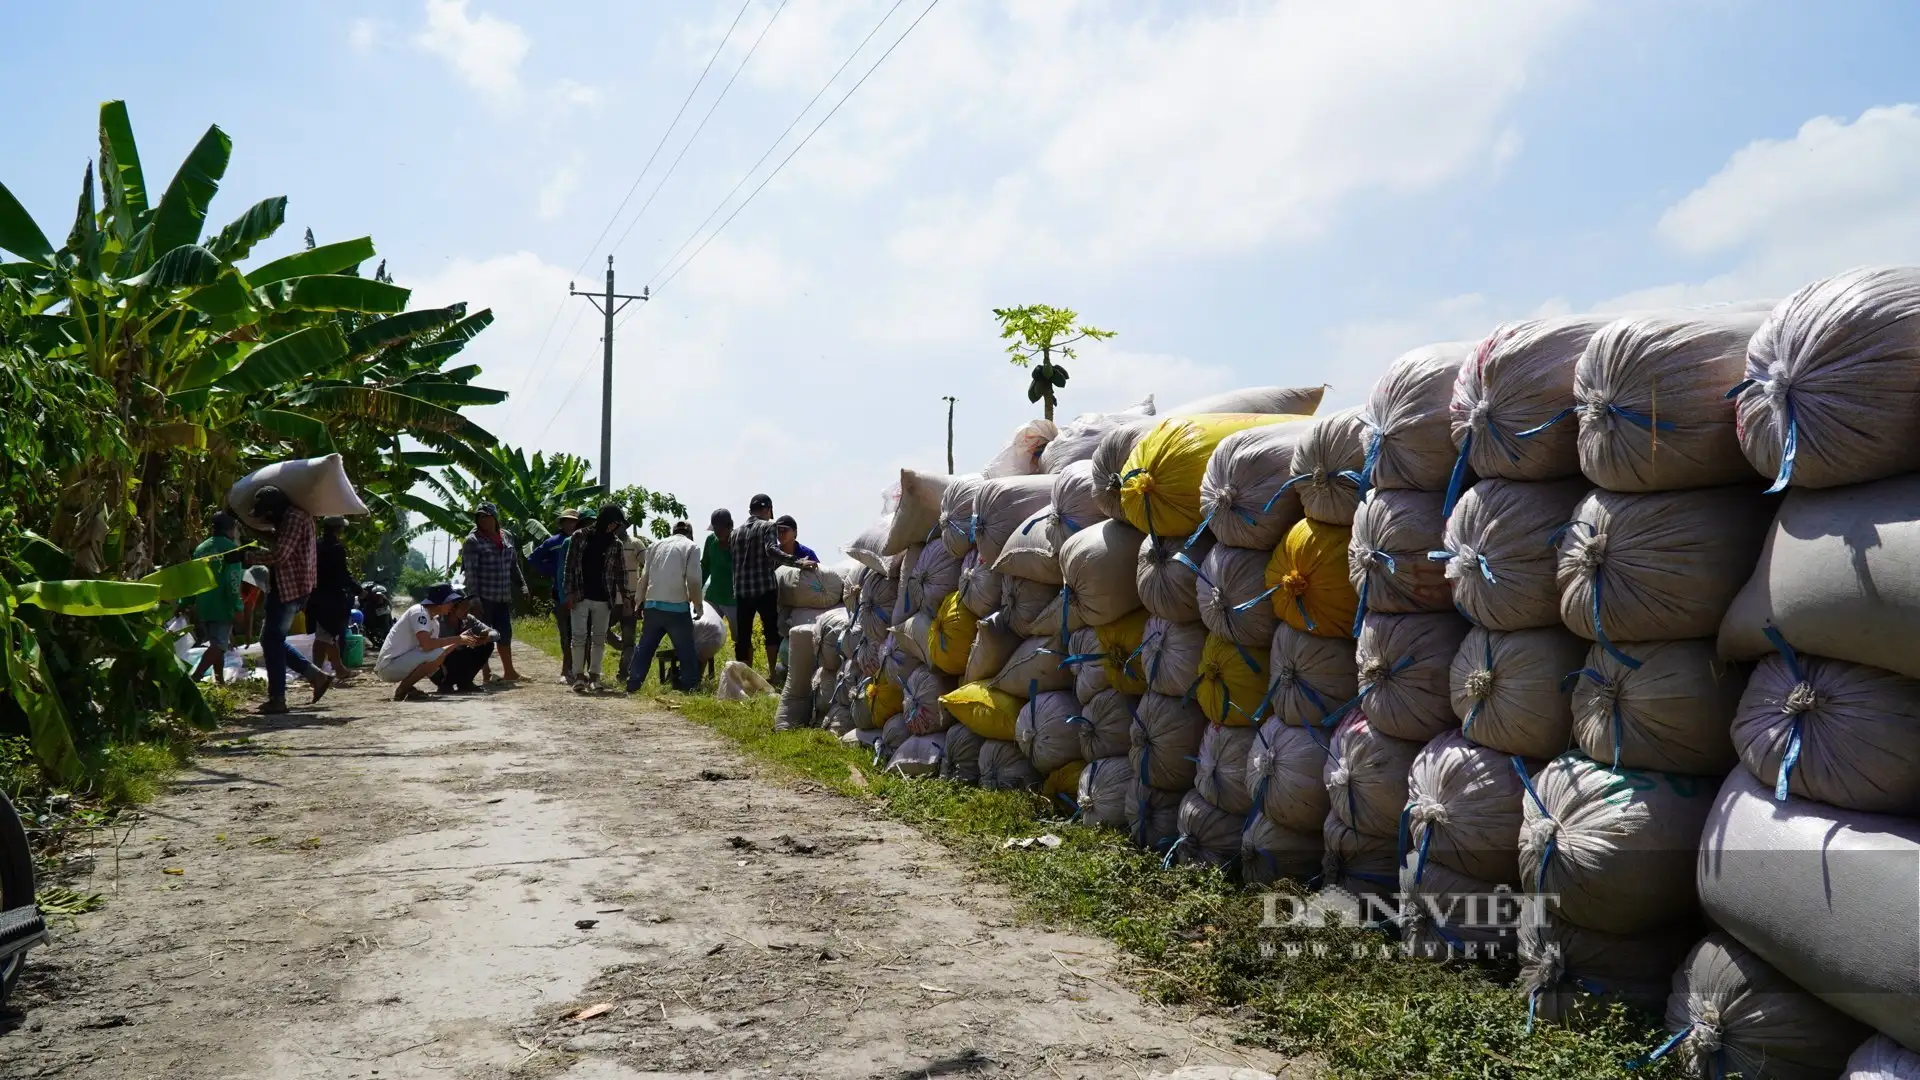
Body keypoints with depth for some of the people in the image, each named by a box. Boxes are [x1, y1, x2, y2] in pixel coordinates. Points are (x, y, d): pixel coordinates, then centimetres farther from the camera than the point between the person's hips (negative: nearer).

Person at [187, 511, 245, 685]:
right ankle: (194, 677, -23)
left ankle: (219, 680, 20)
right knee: (219, 645, -9)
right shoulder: (231, 548, -7)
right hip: (222, 606, -7)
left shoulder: (201, 548, 13)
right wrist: (238, 607, -14)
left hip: (203, 606, 7)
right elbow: (233, 581, -15)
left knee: (217, 644, 17)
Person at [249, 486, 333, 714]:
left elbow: (279, 555, -21)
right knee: (271, 639, 15)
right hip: (287, 587, 10)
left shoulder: (294, 517, -15)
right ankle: (316, 675, 15)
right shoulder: (291, 517, 17)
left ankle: (277, 699, -1)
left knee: (272, 641, -5)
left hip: (288, 589, -10)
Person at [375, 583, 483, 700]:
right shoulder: (419, 612, -16)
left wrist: (460, 640, 3)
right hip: (389, 665, -10)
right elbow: (426, 644, -28)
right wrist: (457, 639, -20)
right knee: (438, 654, -23)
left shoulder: (434, 623, 13)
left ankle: (403, 686, 8)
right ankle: (402, 690, -13)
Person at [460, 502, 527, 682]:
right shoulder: (473, 541, -7)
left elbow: (514, 565, 18)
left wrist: (521, 586, 13)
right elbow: (470, 571, -13)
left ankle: (509, 671, 23)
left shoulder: (507, 537, 11)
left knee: (505, 633, 12)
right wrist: (473, 595, -20)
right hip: (483, 598, -6)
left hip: (504, 597, 6)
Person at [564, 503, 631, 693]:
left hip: (603, 599, 2)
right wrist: (570, 591, -6)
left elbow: (620, 571, 8)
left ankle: (594, 675, 14)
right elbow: (570, 565, -1)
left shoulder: (616, 543, 5)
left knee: (599, 638, 6)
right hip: (581, 596, -2)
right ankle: (579, 675, 0)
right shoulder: (579, 536, -1)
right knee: (579, 636, -3)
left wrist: (623, 595, 1)